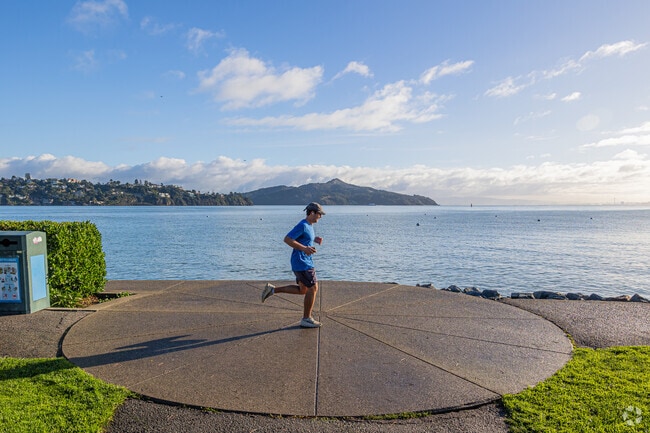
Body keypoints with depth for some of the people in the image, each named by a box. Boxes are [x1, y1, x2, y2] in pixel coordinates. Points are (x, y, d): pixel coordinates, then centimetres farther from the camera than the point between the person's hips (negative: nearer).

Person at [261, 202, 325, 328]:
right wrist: (304, 248, -28)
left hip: (305, 262, 10)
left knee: (302, 290, 16)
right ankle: (306, 319, 8)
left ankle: (272, 289, 17)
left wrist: (314, 239, 10)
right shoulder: (302, 226, -17)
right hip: (302, 263, -10)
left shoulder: (309, 226, 13)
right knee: (313, 288, -3)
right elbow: (287, 239, -22)